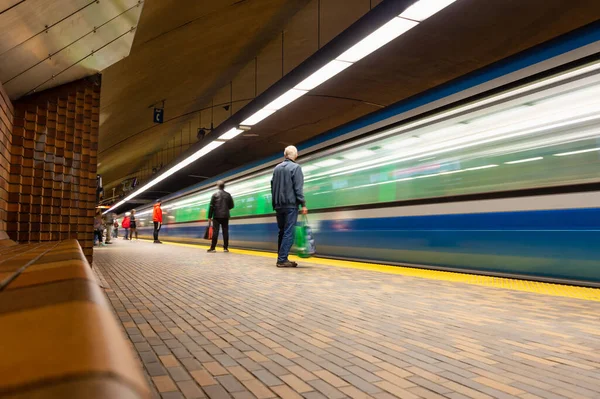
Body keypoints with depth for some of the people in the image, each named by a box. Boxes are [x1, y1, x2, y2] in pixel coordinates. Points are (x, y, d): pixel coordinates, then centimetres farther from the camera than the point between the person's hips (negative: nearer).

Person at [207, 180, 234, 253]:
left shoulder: (215, 195, -3)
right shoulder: (228, 195, 5)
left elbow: (211, 206, -6)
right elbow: (231, 206, 8)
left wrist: (210, 216, -3)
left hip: (217, 216, -2)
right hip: (225, 216, 2)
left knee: (215, 231, -3)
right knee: (225, 231, 4)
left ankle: (213, 248, -4)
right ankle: (226, 247, 4)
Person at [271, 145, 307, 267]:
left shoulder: (277, 168, 13)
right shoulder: (295, 167, -5)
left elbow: (272, 186, 15)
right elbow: (298, 188, -12)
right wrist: (303, 204, -10)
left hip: (279, 205, 6)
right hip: (290, 204, -6)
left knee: (282, 232, 13)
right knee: (289, 232, -5)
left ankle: (281, 258, 14)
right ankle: (282, 259, -9)